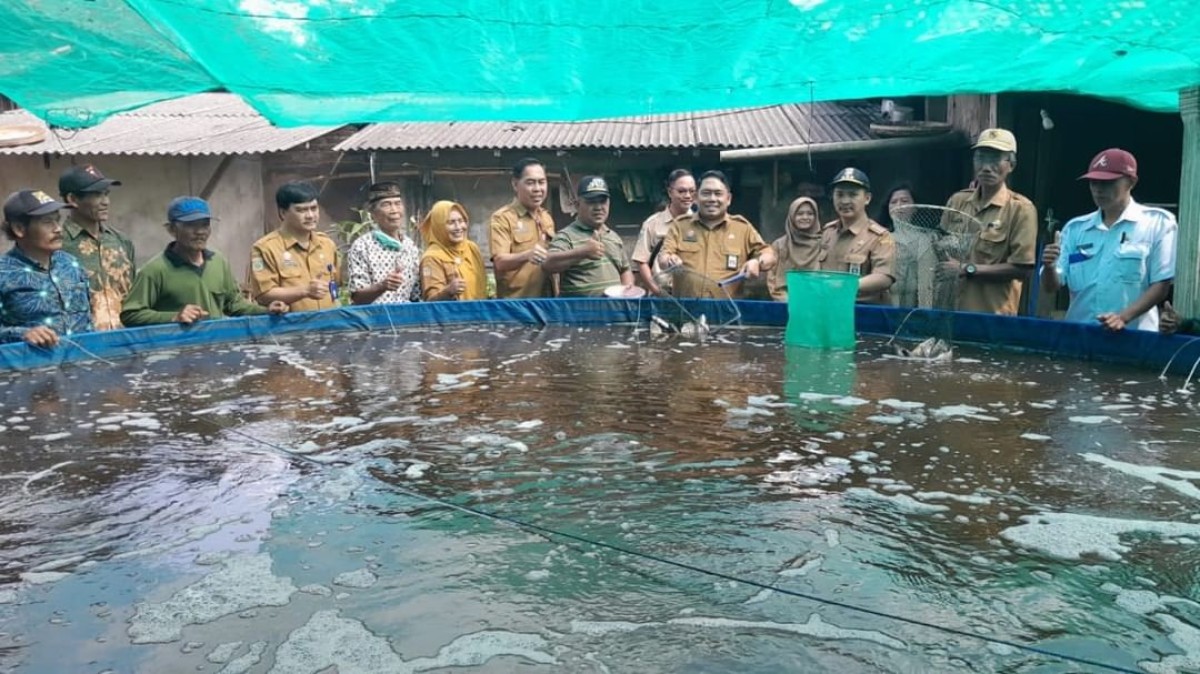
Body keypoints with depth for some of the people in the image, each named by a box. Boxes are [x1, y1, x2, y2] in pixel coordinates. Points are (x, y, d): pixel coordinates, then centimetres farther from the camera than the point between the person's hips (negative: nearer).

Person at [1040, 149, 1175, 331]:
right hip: (1078, 331, 3)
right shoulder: (1075, 228, 9)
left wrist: (1124, 317, -16)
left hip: (1132, 335, -3)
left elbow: (1161, 285, -4)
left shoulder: (1158, 222, 0)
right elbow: (1053, 286, 5)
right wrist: (1049, 267, -15)